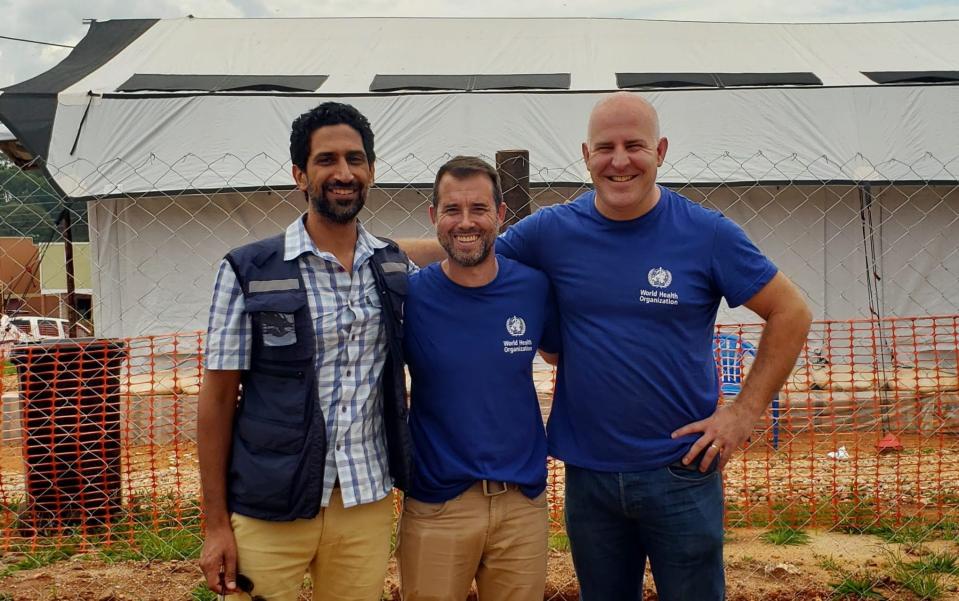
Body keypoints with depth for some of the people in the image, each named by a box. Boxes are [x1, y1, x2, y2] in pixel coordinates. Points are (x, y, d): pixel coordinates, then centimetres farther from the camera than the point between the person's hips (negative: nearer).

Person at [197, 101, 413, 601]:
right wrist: (217, 524, -5)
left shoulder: (394, 268, 5)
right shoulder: (249, 273, -5)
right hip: (269, 508, -3)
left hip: (367, 503, 3)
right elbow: (218, 398, -3)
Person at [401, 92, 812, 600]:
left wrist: (744, 412, -6)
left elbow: (790, 313, -1)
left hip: (681, 472, -2)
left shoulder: (708, 234, -7)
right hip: (588, 475, 2)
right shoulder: (553, 231, -2)